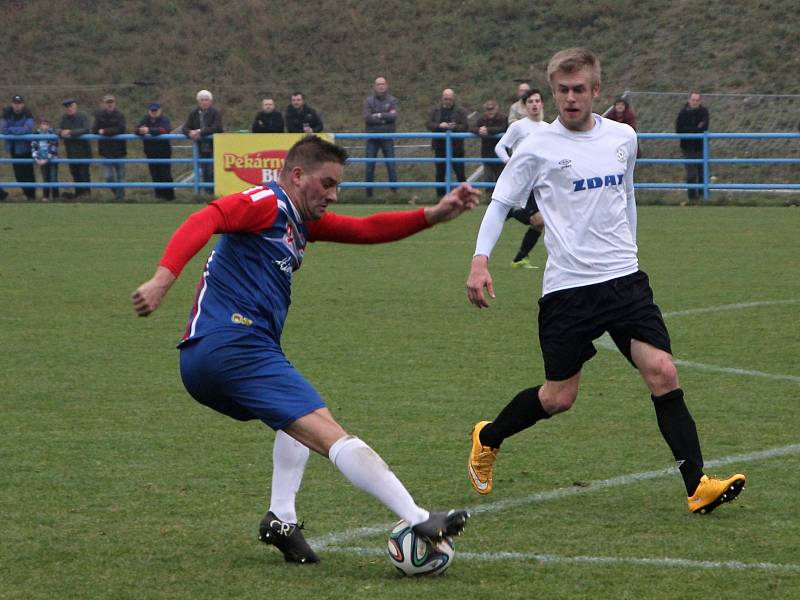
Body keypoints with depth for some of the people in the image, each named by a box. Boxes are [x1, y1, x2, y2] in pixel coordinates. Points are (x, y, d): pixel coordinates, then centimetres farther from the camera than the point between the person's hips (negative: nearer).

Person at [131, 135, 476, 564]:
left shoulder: (300, 221, 24)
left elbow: (366, 230, 24)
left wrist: (434, 215, 12)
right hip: (234, 346, -11)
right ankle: (417, 521, -23)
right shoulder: (266, 203, -4)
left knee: (301, 421, 32)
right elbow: (204, 221, -21)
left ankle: (281, 520, 14)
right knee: (330, 433, -16)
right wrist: (163, 279, -36)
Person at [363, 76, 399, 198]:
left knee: (391, 165, -3)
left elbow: (393, 116, -9)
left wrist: (378, 116, -10)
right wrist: (385, 117, -10)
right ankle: (369, 193, 7)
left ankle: (394, 191, 0)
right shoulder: (368, 101, 6)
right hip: (372, 138, 1)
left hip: (387, 138, -1)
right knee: (369, 166, 1)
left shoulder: (392, 100, 6)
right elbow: (367, 118, -9)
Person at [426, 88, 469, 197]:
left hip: (456, 147, -2)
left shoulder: (460, 111, 1)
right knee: (440, 173, 8)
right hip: (440, 146, 2)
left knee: (460, 172, -1)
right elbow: (429, 125, -1)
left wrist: (455, 127, -25)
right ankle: (441, 195, 16)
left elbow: (465, 127, -6)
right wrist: (439, 126, -19)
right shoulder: (435, 110, 8)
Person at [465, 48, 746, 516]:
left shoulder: (623, 138, 9)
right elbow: (500, 204, 3)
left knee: (663, 372, -13)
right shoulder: (538, 148, -3)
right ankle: (487, 439, 32)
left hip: (625, 279, 3)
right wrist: (481, 259, -9)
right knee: (559, 397, 4)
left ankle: (697, 485, -13)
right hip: (568, 288, -3)